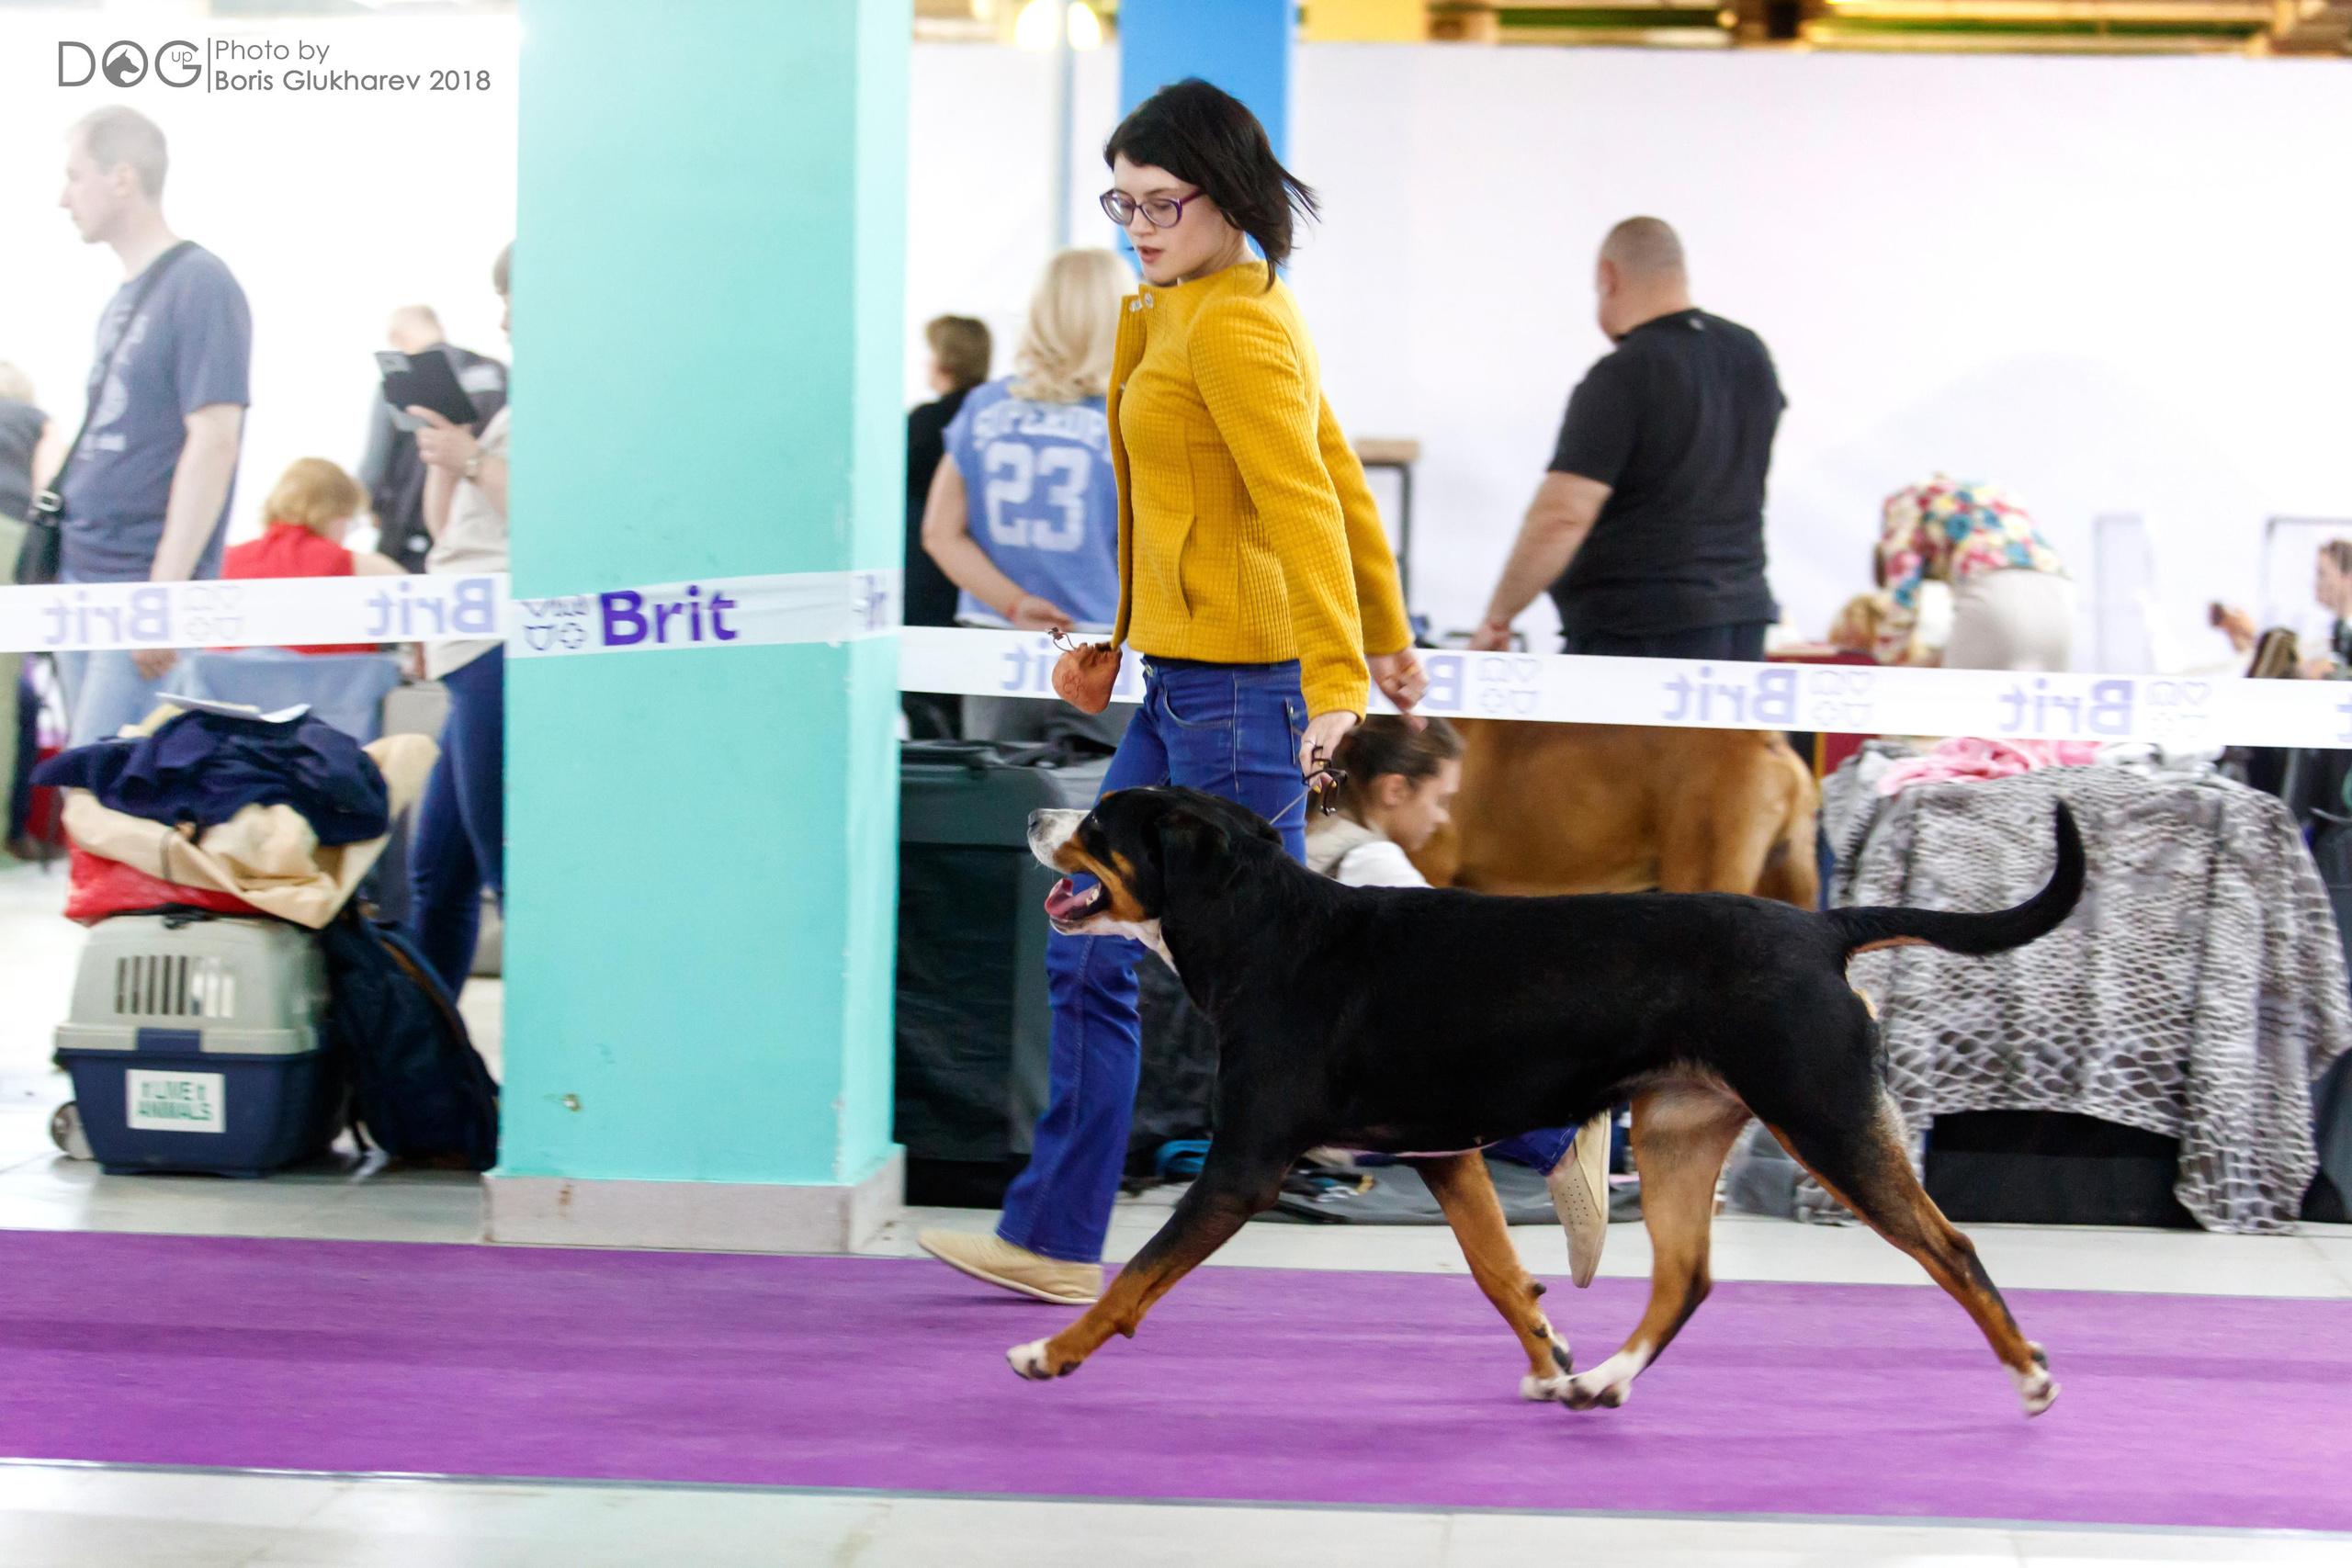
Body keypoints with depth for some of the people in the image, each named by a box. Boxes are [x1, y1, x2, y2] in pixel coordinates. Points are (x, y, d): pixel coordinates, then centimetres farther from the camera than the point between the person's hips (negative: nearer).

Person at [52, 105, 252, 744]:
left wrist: (164, 595, -22)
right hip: (83, 575, 9)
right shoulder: (124, 298, 17)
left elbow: (213, 444, -18)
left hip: (143, 583, -9)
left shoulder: (200, 287, -11)